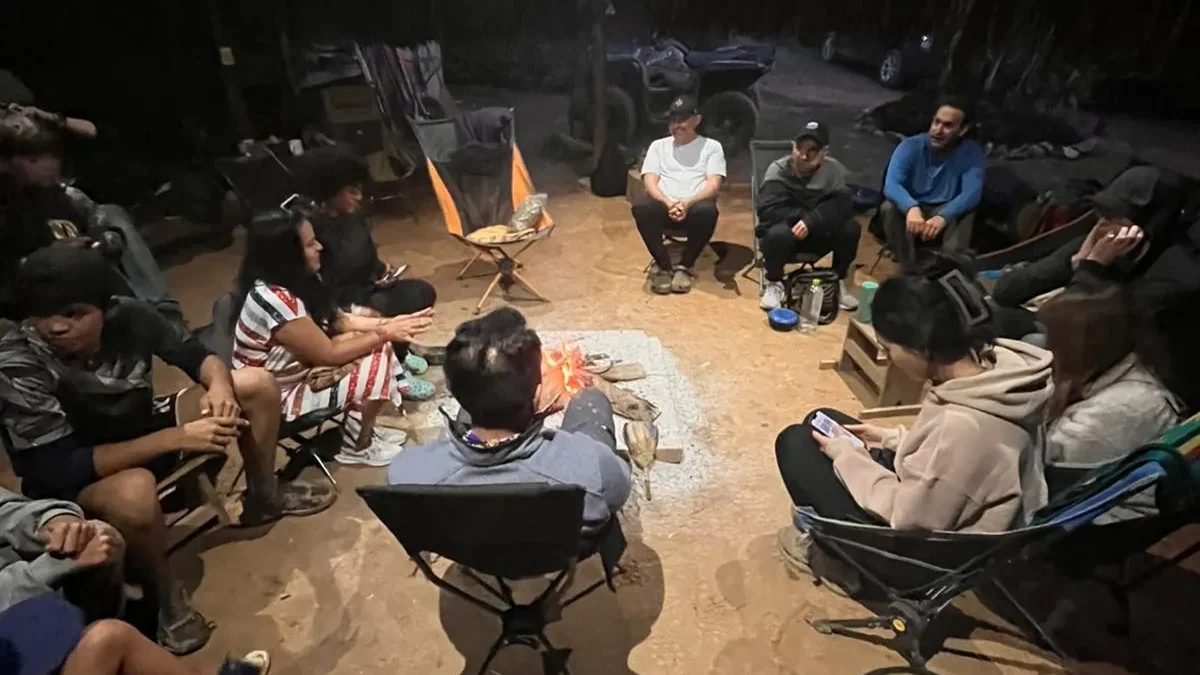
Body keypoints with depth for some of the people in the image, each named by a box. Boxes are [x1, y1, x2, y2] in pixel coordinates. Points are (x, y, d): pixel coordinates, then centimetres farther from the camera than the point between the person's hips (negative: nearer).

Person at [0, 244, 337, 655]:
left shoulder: (127, 315, -19)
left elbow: (195, 355, -4)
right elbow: (60, 469, -32)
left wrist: (220, 384, -28)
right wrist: (176, 438, -36)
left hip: (142, 430, 5)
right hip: (73, 482, -5)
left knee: (257, 385, -7)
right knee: (135, 491, -40)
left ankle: (263, 498, 14)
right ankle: (162, 592, -8)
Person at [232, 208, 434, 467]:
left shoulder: (297, 280, -4)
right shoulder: (273, 300, -32)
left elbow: (341, 321, 4)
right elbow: (329, 353, -26)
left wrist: (388, 323, -9)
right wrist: (385, 334, -18)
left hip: (302, 368, 9)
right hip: (277, 396, -9)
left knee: (375, 348, 1)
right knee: (374, 366, -18)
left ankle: (364, 429, 16)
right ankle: (357, 446, 6)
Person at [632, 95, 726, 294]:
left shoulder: (712, 146, 14)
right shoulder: (658, 145, 19)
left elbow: (714, 185, 1)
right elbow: (650, 181, 6)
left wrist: (688, 203, -19)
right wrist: (668, 203, -16)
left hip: (695, 207, -1)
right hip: (664, 206, 1)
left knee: (707, 211, -37)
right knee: (641, 207, -33)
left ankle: (685, 266, -14)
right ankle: (663, 265, -14)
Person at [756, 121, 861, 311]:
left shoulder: (834, 169, -9)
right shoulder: (778, 170, -15)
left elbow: (843, 205, -20)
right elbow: (768, 211, -23)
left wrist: (811, 220, -34)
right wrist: (801, 216, -27)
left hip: (818, 234, 3)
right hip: (787, 231, -2)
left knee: (851, 228, -23)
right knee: (778, 233, -36)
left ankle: (838, 281, 1)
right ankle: (774, 283, -7)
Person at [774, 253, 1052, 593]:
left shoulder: (961, 424, -38)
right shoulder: (997, 359, -12)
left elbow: (909, 518, -23)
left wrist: (845, 456, -14)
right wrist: (893, 439, 2)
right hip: (945, 511, 9)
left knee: (795, 442, -5)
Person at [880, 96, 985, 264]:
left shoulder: (972, 153, -9)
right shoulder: (910, 146, -11)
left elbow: (971, 193, -25)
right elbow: (891, 185, -28)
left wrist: (942, 217, -46)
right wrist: (912, 208, -50)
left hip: (946, 213, 0)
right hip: (911, 210, 0)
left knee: (965, 216, -31)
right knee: (889, 208, -32)